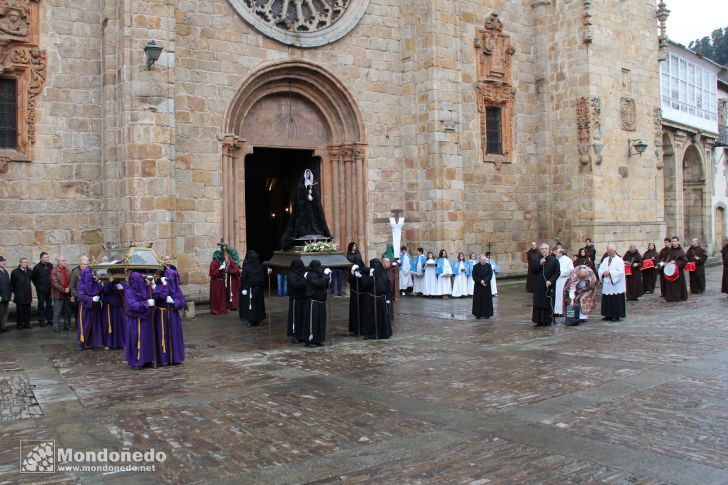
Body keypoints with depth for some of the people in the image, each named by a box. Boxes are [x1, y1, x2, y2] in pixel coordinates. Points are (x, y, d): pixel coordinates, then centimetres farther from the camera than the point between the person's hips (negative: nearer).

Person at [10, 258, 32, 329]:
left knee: (27, 310, 7)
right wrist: (14, 292, 5)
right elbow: (12, 283, 4)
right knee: (19, 310, 1)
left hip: (28, 295, 3)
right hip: (19, 296, -3)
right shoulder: (15, 272, -3)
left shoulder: (29, 271, 6)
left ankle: (27, 323, 17)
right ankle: (20, 324, 10)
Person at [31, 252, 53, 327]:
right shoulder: (37, 267, -8)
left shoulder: (50, 266, 3)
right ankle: (41, 321, 8)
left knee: (49, 305, 10)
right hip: (41, 290, -4)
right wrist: (37, 286, 2)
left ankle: (50, 320, 18)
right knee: (41, 306, 3)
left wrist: (51, 285, 8)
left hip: (49, 289, 4)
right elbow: (32, 278, 1)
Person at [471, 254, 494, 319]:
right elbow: (474, 276, -6)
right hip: (478, 286, -1)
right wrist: (480, 281, -16)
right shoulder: (475, 266, -4)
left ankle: (487, 314, 10)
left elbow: (490, 274, -6)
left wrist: (484, 281, -17)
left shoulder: (488, 265, 1)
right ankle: (478, 314, 7)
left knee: (487, 299, 2)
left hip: (486, 286, 1)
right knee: (478, 300, 0)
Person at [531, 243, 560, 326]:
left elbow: (557, 272, -4)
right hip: (538, 286, 2)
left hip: (549, 285, -2)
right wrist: (539, 264, -16)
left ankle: (548, 320, 8)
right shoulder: (536, 260, 9)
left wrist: (550, 281, -16)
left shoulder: (554, 260, 1)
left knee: (549, 303, 0)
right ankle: (539, 320, 7)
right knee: (539, 303, 2)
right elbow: (532, 269, -3)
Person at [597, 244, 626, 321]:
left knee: (615, 301, -3)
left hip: (616, 285, -6)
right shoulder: (605, 260, 14)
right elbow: (600, 269, 11)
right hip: (606, 285, 6)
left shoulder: (619, 260, -4)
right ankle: (608, 315, 15)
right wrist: (603, 273, -10)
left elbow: (620, 272, -15)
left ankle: (616, 316, 4)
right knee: (607, 300, 7)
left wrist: (609, 273, -18)